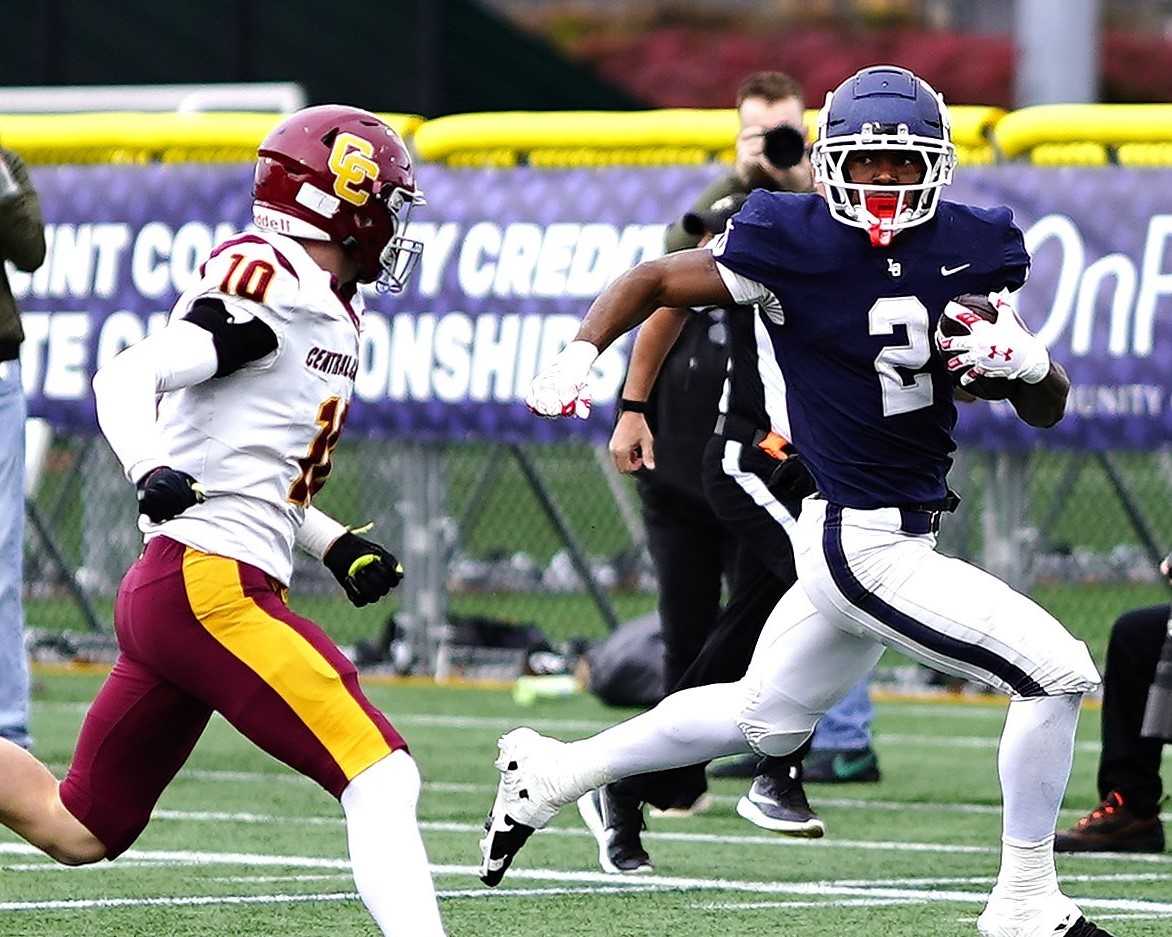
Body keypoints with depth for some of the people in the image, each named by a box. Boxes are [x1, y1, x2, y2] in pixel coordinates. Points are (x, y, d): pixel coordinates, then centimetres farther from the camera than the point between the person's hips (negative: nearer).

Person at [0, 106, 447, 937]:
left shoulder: (320, 311, 20)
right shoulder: (272, 287, -9)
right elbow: (127, 377, -20)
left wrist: (337, 547, 17)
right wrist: (151, 470, -37)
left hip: (167, 590, 10)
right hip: (209, 587, -10)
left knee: (78, 831, 14)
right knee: (383, 779, -16)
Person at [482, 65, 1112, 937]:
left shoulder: (970, 247, 1)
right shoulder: (794, 243, -14)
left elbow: (1049, 408, 5)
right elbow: (653, 282, -2)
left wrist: (1028, 363, -17)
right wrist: (581, 353, -17)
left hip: (900, 532, 7)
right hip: (864, 541, -7)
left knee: (766, 720, 23)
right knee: (1060, 672, -11)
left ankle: (556, 772, 38)